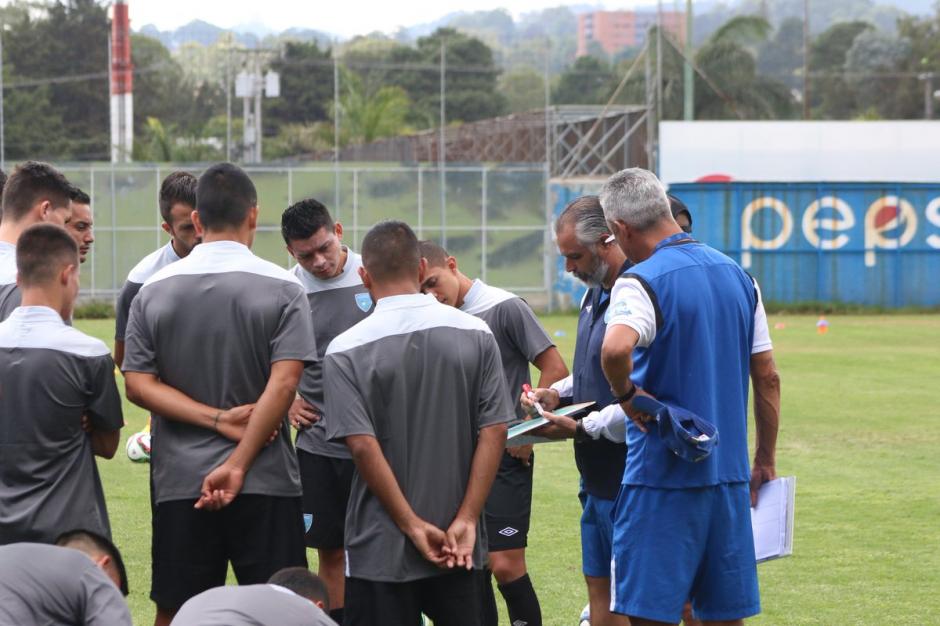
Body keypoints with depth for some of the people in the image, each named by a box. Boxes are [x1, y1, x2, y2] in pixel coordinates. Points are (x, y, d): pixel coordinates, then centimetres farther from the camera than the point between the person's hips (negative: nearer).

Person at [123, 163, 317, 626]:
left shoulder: (153, 291, 4)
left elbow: (138, 385, -2)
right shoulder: (282, 289, -4)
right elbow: (283, 384, -13)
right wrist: (238, 465, -13)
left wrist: (219, 420, -7)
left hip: (179, 484, 2)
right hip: (265, 483, -2)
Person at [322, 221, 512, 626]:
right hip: (459, 546, 3)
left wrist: (413, 526, -11)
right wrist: (466, 520, -4)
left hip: (381, 551, -3)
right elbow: (494, 432, -3)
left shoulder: (346, 351, -9)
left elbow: (363, 446, -15)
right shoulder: (475, 336, 0)